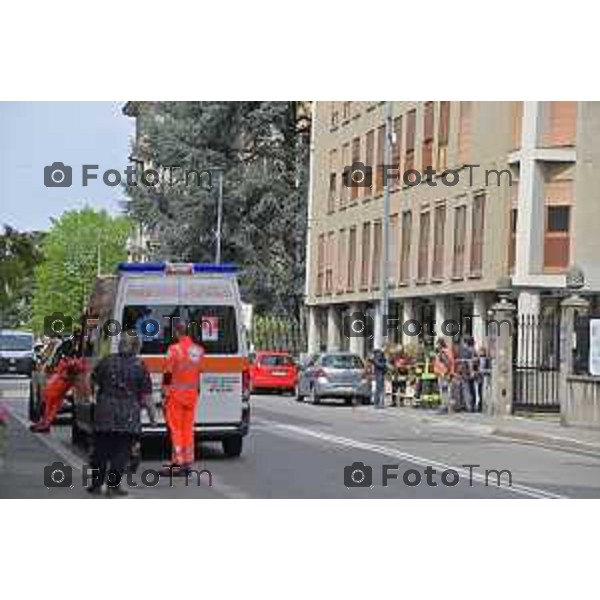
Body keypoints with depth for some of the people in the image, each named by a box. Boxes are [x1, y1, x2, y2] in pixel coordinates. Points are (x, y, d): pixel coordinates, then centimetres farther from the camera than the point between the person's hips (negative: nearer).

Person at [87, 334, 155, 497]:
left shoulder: (107, 362, 2)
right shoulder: (140, 367, -5)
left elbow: (93, 381, 15)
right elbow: (146, 396, -6)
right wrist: (152, 415, 5)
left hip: (104, 415, 2)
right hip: (129, 417, -2)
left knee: (100, 450, 12)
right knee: (121, 452, 4)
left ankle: (96, 484, 17)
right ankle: (113, 485, 0)